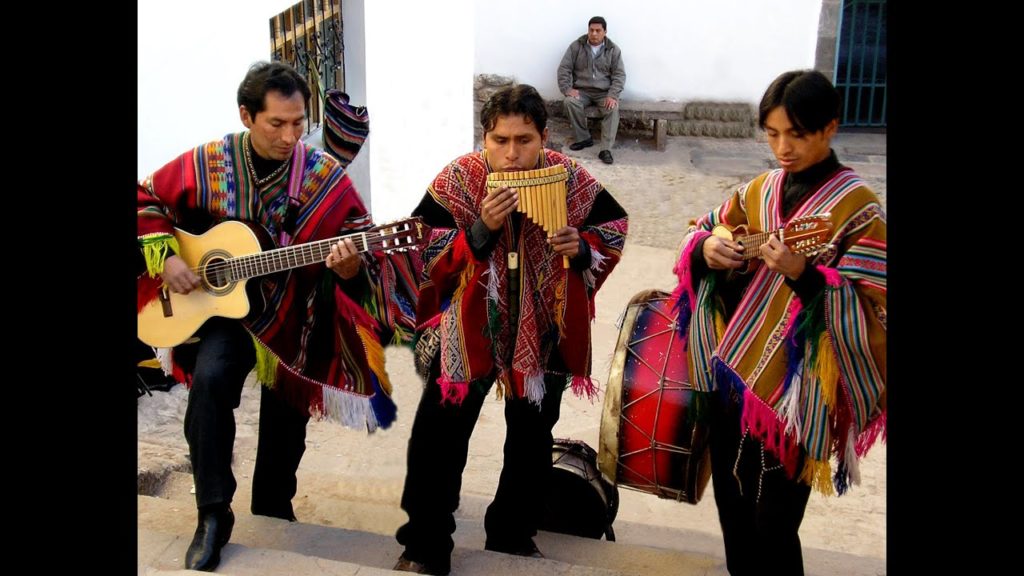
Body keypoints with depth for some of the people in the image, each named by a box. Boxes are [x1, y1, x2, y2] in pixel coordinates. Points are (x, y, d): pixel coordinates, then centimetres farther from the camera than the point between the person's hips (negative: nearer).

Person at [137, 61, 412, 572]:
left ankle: (272, 518, 37)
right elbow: (146, 199, 4)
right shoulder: (205, 164, -9)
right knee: (209, 379, -29)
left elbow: (366, 254, -11)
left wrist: (349, 265, -34)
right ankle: (213, 516, -13)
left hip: (294, 320, 1)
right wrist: (164, 257, -10)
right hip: (221, 311, 0)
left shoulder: (327, 179, -11)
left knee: (285, 428, 9)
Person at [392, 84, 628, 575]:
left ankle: (513, 534, 38)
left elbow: (613, 227, 4)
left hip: (543, 332, 3)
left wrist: (582, 246, -18)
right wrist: (480, 229, -31)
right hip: (467, 329, -2)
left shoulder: (569, 178, -9)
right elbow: (422, 252, -16)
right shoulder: (459, 178, -14)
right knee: (438, 437, 1)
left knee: (532, 439, 17)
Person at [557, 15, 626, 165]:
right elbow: (564, 68, 0)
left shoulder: (613, 49, 1)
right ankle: (584, 138, -15)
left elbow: (619, 75, -2)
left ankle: (606, 149, -32)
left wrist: (612, 95, -18)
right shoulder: (576, 46, 1)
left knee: (613, 108, -31)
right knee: (570, 102, -31)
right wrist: (567, 89, -16)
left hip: (604, 92, 0)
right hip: (581, 90, 1)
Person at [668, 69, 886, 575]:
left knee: (773, 525, 3)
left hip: (792, 387, -6)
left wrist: (803, 275, -29)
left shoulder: (856, 206, -10)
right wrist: (705, 249, -8)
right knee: (731, 505, 17)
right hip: (728, 371, 6)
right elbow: (703, 230, 15)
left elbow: (869, 306, -14)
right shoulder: (759, 190, 6)